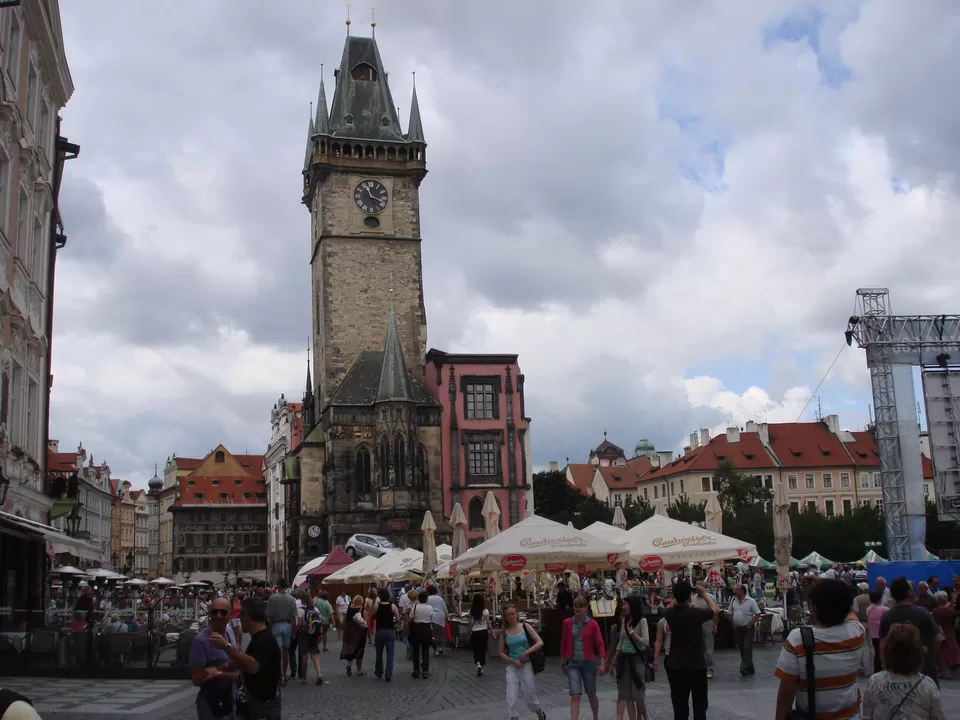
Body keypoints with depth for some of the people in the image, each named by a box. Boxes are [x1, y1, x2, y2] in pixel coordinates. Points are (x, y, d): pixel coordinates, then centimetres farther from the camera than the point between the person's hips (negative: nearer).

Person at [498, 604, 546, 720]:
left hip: (526, 665, -2)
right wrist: (513, 661, -10)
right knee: (511, 700, -9)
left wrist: (527, 652, -20)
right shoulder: (504, 632, 1)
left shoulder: (525, 627, -4)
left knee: (530, 699, 8)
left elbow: (540, 642, -7)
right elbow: (501, 653, 5)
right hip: (512, 667, 2)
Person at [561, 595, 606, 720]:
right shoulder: (568, 623, 0)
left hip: (589, 663, 0)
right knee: (575, 695, -10)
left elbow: (600, 644, -7)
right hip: (573, 664, 1)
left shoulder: (593, 624, -5)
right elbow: (564, 643, 9)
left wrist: (603, 663, -15)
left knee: (591, 694, 15)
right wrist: (563, 663, 13)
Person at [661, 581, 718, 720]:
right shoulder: (695, 613, -20)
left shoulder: (669, 613, -9)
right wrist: (705, 594, 9)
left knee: (679, 705, 9)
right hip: (697, 665, -3)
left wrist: (678, 595, 14)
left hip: (676, 666, 3)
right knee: (699, 704, 9)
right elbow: (716, 610, -1)